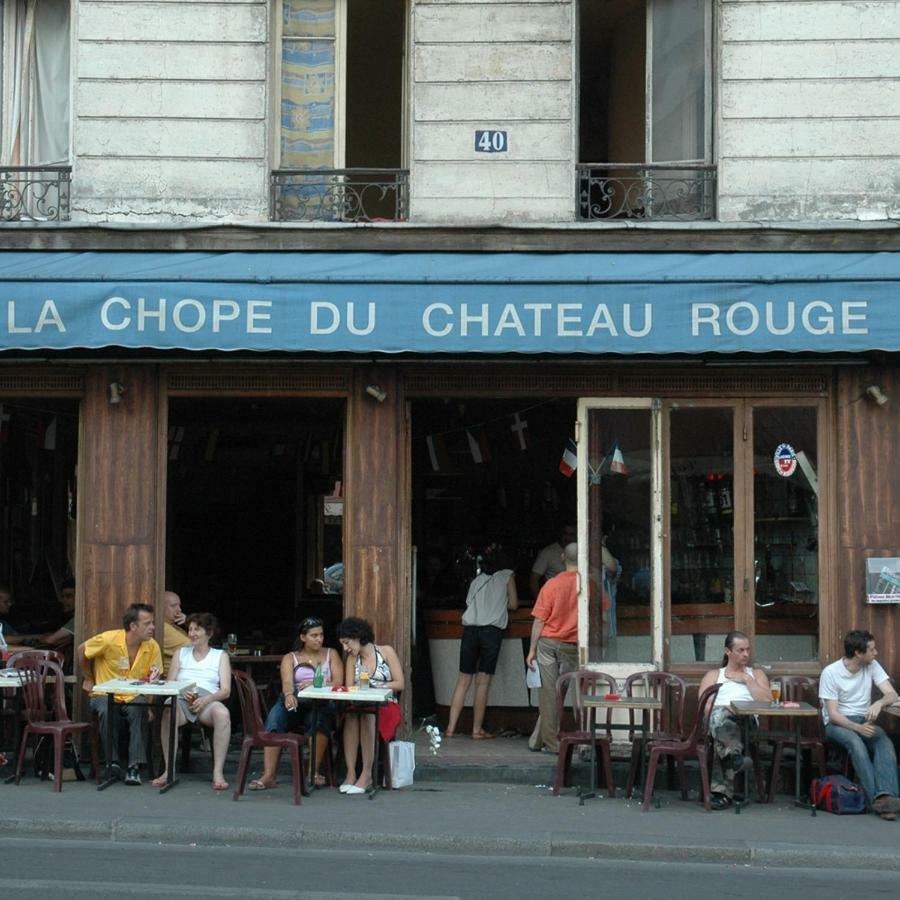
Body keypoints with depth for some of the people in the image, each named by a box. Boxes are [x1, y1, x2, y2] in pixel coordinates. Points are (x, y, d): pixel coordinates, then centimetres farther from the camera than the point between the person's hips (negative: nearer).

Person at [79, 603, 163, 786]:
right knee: (106, 711, -35)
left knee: (139, 711, -32)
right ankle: (113, 762, -21)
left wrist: (152, 679, -20)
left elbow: (153, 679, 5)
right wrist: (89, 679, 12)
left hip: (133, 697, 2)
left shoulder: (152, 647, -6)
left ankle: (134, 766, -29)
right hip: (105, 695, -2)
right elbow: (82, 650, 3)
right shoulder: (109, 640, -16)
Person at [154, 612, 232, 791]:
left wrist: (206, 700, -14)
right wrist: (184, 694, -9)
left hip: (208, 700, -1)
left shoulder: (220, 656, 19)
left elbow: (225, 691, 6)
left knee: (222, 713, -37)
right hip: (181, 699, 1)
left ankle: (218, 772, -36)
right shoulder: (181, 653, 25)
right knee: (168, 713, -36)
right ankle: (169, 770, -34)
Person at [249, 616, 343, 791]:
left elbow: (338, 683, 3)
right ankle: (269, 774, -37)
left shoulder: (331, 655, 18)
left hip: (322, 703, -1)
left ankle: (315, 771, -33)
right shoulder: (290, 658, 16)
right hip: (296, 704, 1)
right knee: (276, 713, -32)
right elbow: (287, 682, -4)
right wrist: (289, 695, -29)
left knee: (319, 717, -37)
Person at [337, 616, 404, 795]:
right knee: (350, 715, -33)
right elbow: (349, 688, 4)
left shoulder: (386, 652, 4)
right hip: (359, 705, 3)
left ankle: (367, 774, -35)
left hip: (386, 707, -3)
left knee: (367, 714, -36)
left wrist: (375, 687, -13)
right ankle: (351, 773, -37)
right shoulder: (352, 659, 15)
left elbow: (400, 684, -2)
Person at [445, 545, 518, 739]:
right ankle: (477, 730, -1)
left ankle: (451, 727, 3)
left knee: (464, 679, 6)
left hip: (470, 629, 3)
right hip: (492, 629, -3)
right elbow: (513, 604, 11)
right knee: (483, 681, -2)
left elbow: (468, 603, 18)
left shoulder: (477, 579, 22)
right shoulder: (507, 576, 13)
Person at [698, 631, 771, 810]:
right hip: (718, 718, 0)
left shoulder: (756, 673, 34)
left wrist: (747, 679, 12)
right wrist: (726, 709, -9)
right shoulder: (713, 675, 31)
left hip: (747, 719, 0)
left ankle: (722, 790, -49)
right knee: (719, 715, -42)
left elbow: (766, 701, 13)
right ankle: (735, 756, -61)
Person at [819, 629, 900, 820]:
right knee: (855, 741, -37)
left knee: (885, 741, -30)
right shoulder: (830, 672, -11)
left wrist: (879, 703, -29)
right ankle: (876, 796, -42)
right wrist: (858, 728, -30)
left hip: (865, 721, 4)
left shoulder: (872, 666, 3)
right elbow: (833, 714, -13)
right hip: (837, 723, -4)